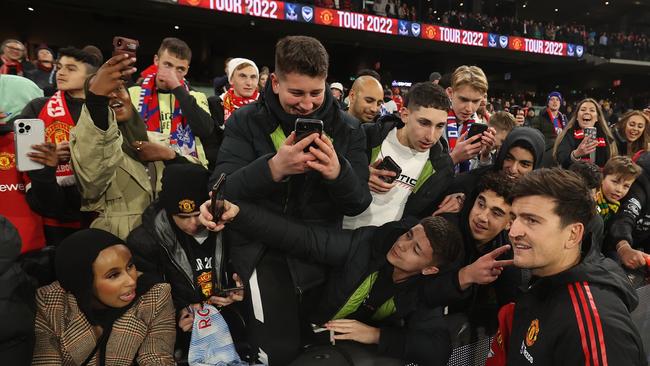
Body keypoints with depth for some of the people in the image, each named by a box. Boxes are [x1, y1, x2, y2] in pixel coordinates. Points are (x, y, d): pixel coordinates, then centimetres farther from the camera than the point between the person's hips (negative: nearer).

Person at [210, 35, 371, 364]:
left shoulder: (348, 129, -1)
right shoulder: (246, 122, -6)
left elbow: (359, 204, -4)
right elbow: (220, 193, -15)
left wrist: (339, 173, -27)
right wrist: (273, 168, -33)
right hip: (262, 249, -2)